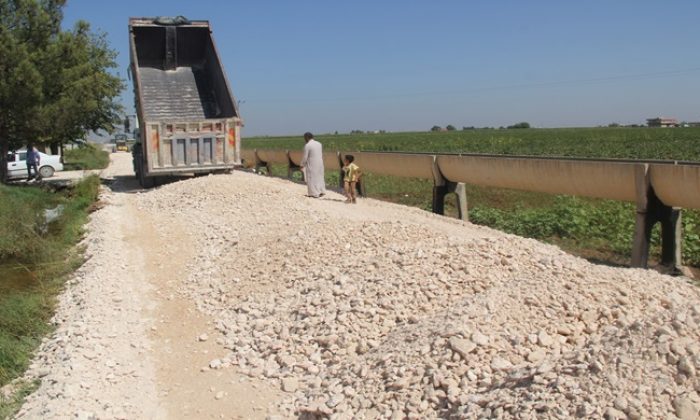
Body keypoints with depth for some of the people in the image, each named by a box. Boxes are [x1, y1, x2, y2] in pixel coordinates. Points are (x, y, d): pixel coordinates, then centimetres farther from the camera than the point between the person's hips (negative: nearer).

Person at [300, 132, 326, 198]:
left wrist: (302, 165, 0)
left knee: (312, 179, 4)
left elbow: (305, 157, -12)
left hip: (311, 165, -7)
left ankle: (315, 194, 5)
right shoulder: (319, 144, 7)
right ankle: (322, 191, 18)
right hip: (320, 164, 7)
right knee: (319, 177, 18)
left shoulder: (307, 145, -14)